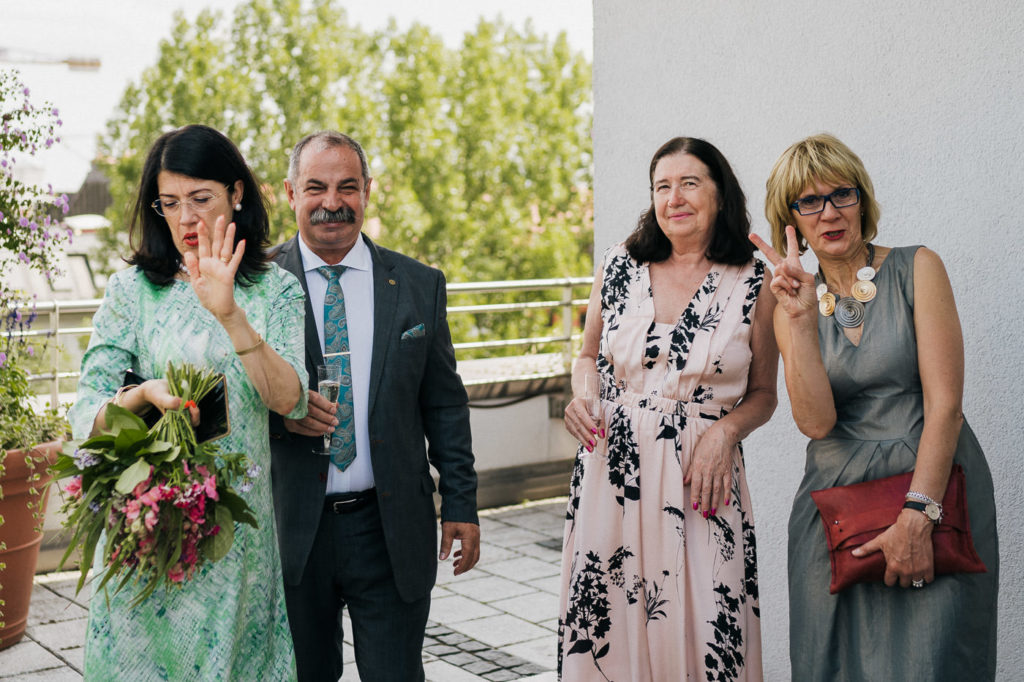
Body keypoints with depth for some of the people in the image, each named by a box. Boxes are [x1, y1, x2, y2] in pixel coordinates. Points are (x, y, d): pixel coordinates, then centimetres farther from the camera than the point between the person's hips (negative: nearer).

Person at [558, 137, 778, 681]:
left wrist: (726, 430, -10)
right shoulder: (618, 267, 6)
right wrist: (582, 392, -2)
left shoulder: (753, 285, 0)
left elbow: (763, 393, 9)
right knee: (605, 630, 4)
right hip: (611, 474, 2)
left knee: (700, 634, -2)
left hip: (701, 479, -2)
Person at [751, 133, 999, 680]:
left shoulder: (916, 269, -1)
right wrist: (800, 317, -17)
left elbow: (945, 403, -9)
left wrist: (917, 516, -17)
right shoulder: (793, 306, 7)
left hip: (933, 489, -2)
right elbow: (817, 422, -8)